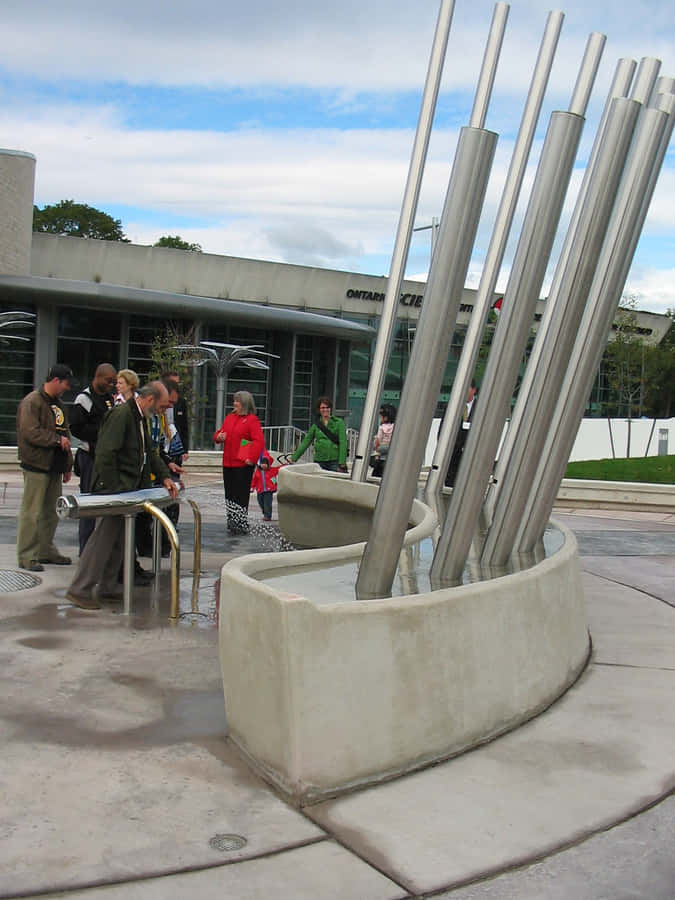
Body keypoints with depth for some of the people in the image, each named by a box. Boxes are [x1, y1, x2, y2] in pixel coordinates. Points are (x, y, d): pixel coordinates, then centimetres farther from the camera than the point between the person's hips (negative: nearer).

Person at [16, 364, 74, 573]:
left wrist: (67, 465, 20)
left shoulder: (57, 403, 19)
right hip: (36, 466, -9)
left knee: (51, 511, 13)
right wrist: (57, 439, -14)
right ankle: (27, 557, 0)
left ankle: (46, 550, 23)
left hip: (54, 467, 9)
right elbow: (30, 432, -20)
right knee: (32, 512, -5)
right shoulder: (32, 402, -9)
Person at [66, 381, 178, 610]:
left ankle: (107, 587, 22)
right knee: (104, 536, -8)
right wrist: (113, 490, -23)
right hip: (113, 487, -10)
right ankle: (79, 590, -2)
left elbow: (149, 452, 23)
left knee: (119, 539, 13)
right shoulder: (121, 414, -17)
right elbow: (106, 453, -23)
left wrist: (165, 477, 12)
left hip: (127, 488, 10)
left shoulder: (140, 419, 14)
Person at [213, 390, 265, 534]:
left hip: (243, 464, -7)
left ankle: (241, 525, 3)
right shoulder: (229, 418, 15)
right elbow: (219, 434, 24)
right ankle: (232, 523, 20)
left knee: (241, 495, -4)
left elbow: (259, 441, -15)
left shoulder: (252, 419, -7)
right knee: (229, 494, 11)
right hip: (228, 463, 7)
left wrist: (251, 458, -21)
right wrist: (218, 436, 0)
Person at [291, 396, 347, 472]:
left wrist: (342, 463, -13)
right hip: (319, 461, 3)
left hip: (335, 461, -3)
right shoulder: (316, 425, 11)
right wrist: (294, 458, 7)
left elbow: (343, 443, -4)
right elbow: (306, 442, 12)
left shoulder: (339, 423, 2)